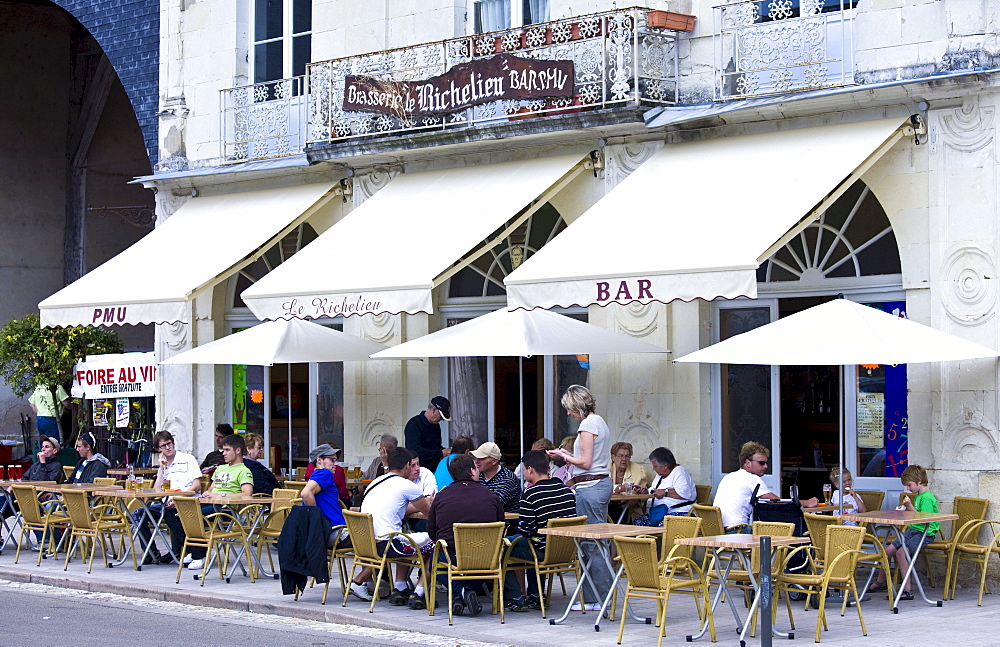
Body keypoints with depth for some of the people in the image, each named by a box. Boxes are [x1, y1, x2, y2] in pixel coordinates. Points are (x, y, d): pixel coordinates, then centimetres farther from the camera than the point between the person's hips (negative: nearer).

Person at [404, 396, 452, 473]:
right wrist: (440, 454, -18)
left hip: (434, 469, 7)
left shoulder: (436, 425, 17)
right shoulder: (414, 424, -10)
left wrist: (447, 451, 6)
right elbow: (415, 450, -20)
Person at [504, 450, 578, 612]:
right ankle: (535, 596, 34)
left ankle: (515, 599, 11)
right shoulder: (565, 489, 2)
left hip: (543, 552, -7)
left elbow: (525, 529, -19)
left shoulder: (529, 494, -17)